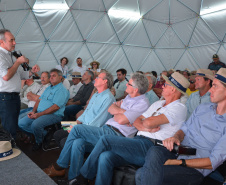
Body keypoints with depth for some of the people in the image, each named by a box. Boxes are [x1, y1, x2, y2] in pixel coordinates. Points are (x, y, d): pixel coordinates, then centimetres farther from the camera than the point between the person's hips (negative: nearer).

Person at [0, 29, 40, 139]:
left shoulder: (10, 56, 20)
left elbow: (21, 75, 25)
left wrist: (32, 71, 6)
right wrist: (18, 62, -12)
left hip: (14, 96, 10)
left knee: (14, 128, 15)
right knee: (9, 130, -6)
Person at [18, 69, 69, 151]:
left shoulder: (62, 90, -8)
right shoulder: (48, 88, 22)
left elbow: (55, 107, -18)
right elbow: (39, 100, 20)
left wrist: (39, 114, -19)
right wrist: (33, 111, 1)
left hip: (53, 115, -9)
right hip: (39, 113, 9)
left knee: (36, 124, -33)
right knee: (21, 123, -4)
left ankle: (39, 142, -2)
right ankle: (44, 133, 1)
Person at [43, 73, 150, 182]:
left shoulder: (142, 103, -9)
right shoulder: (129, 97, 20)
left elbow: (121, 120, -19)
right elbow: (110, 108, 16)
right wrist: (122, 111, -3)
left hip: (116, 135, -8)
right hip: (107, 129, 8)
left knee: (77, 129, -13)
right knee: (78, 143, -14)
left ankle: (59, 167, 2)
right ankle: (73, 178, -2)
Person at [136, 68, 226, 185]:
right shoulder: (203, 107, 13)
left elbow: (213, 162, -13)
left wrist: (178, 162, -18)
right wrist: (176, 137, -8)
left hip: (194, 169, -6)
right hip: (176, 152, 6)